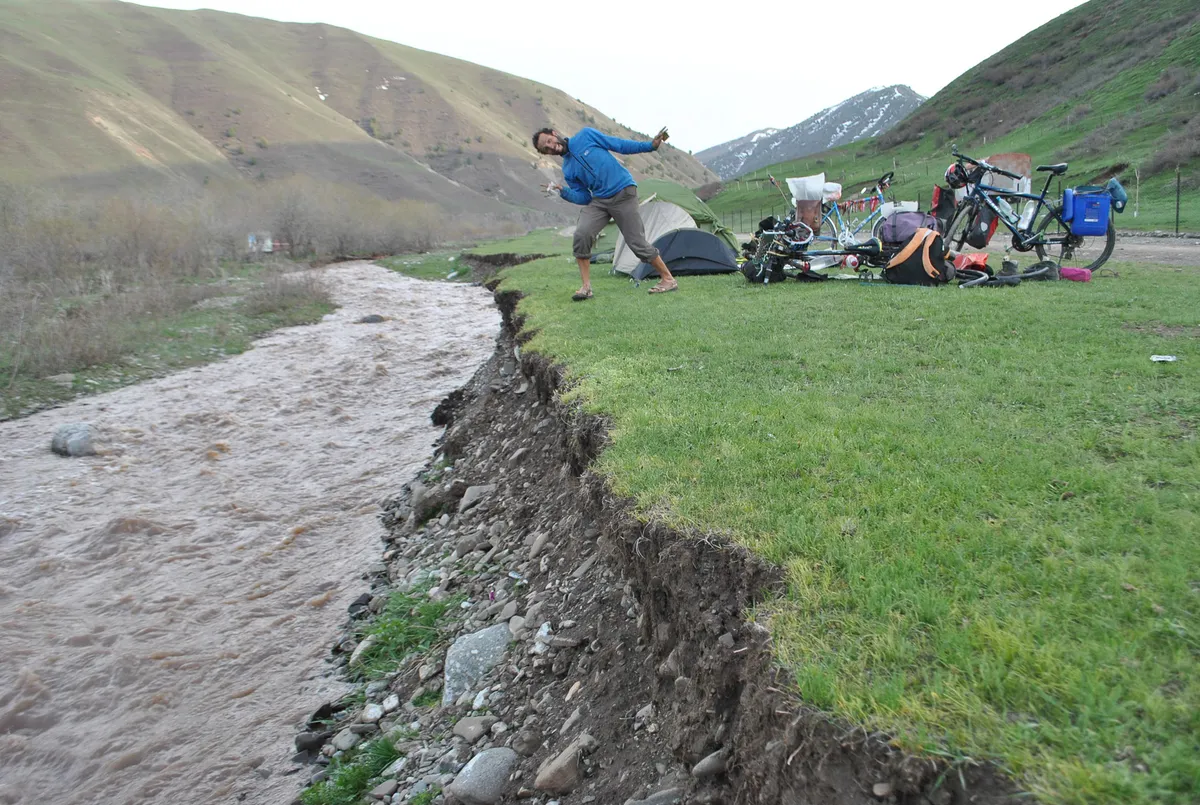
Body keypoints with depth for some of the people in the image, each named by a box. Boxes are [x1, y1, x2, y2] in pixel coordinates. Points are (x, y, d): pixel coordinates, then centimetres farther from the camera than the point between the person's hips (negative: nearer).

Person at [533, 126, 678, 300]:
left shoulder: (586, 135, -2)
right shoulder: (567, 170, 9)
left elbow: (620, 145, 1)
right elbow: (583, 197, 8)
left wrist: (650, 146, -4)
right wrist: (563, 191, -9)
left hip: (624, 193, -4)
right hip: (598, 200, 4)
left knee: (637, 242, -7)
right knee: (581, 234, -17)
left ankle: (668, 280, 7)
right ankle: (586, 287, -7)